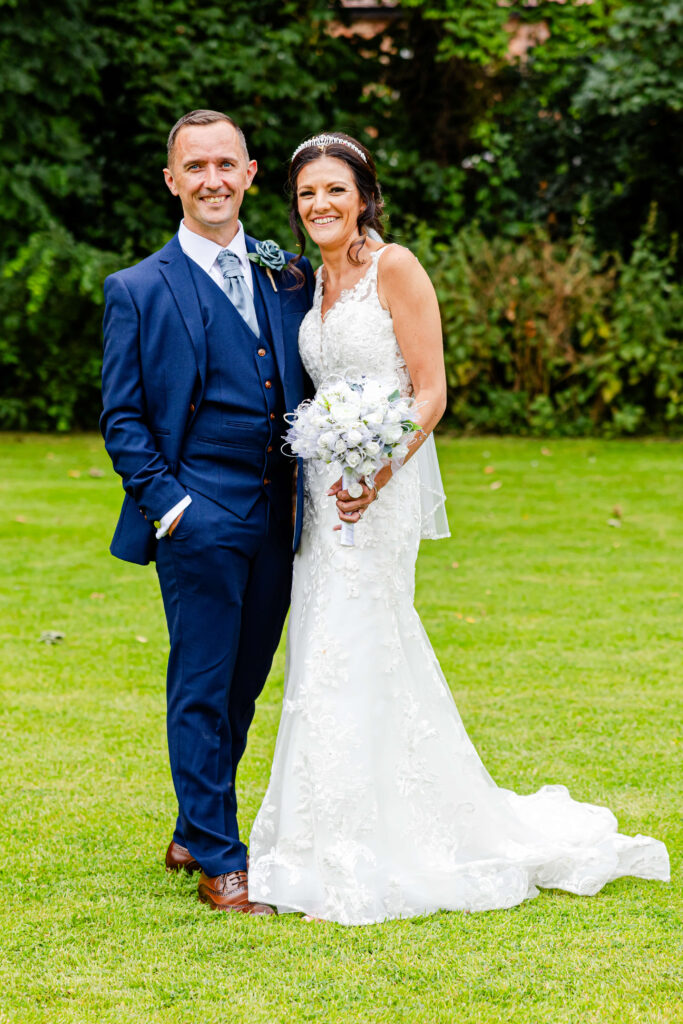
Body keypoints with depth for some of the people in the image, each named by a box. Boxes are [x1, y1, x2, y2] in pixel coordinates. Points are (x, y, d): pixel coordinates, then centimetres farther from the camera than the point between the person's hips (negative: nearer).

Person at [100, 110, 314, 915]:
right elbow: (122, 420, -1)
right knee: (202, 688, -2)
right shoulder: (138, 290, 0)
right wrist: (168, 506, -10)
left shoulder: (290, 277, 12)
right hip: (199, 516, -5)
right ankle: (219, 864, 5)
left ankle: (194, 832, 28)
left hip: (276, 516, 5)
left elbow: (311, 390, 15)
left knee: (243, 685, 13)